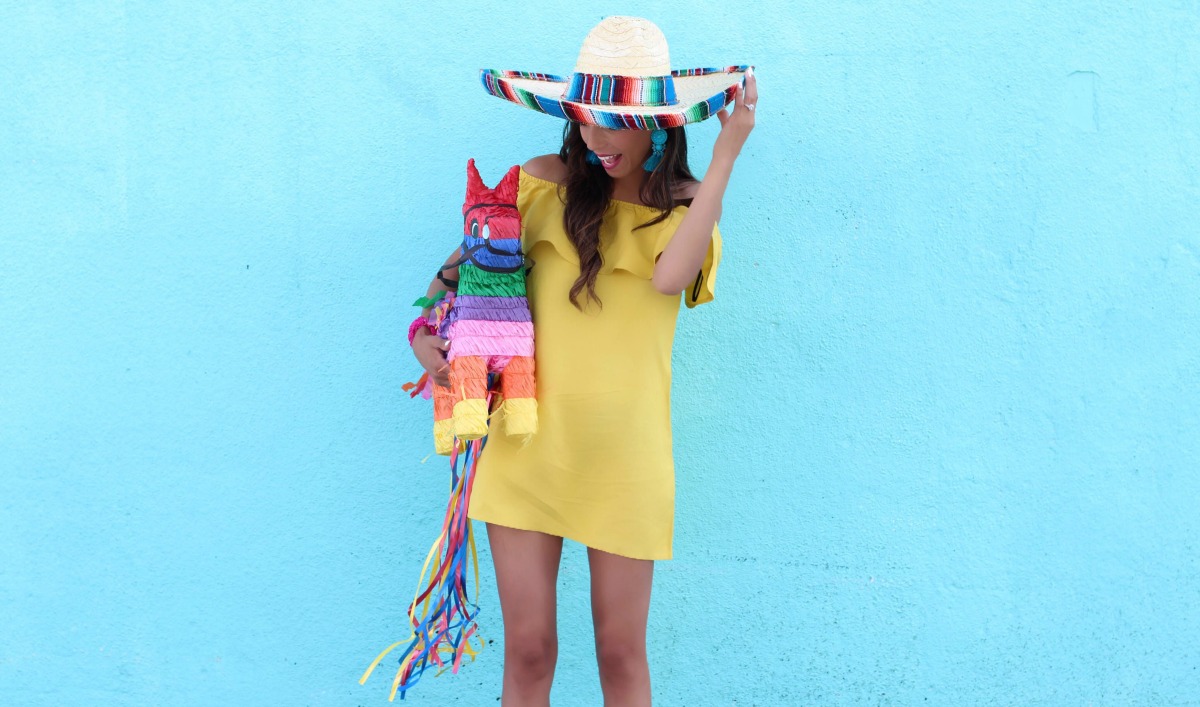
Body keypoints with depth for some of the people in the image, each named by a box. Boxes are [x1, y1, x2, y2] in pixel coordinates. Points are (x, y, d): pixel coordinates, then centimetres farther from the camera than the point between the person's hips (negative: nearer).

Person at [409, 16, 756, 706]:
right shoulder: (546, 183, 3)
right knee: (529, 648, 4)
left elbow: (670, 275, -20)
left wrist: (726, 152, -18)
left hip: (626, 456, 0)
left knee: (621, 651, 8)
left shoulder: (687, 205, 3)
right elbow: (469, 258, 15)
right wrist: (424, 328, -2)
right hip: (530, 443, 0)